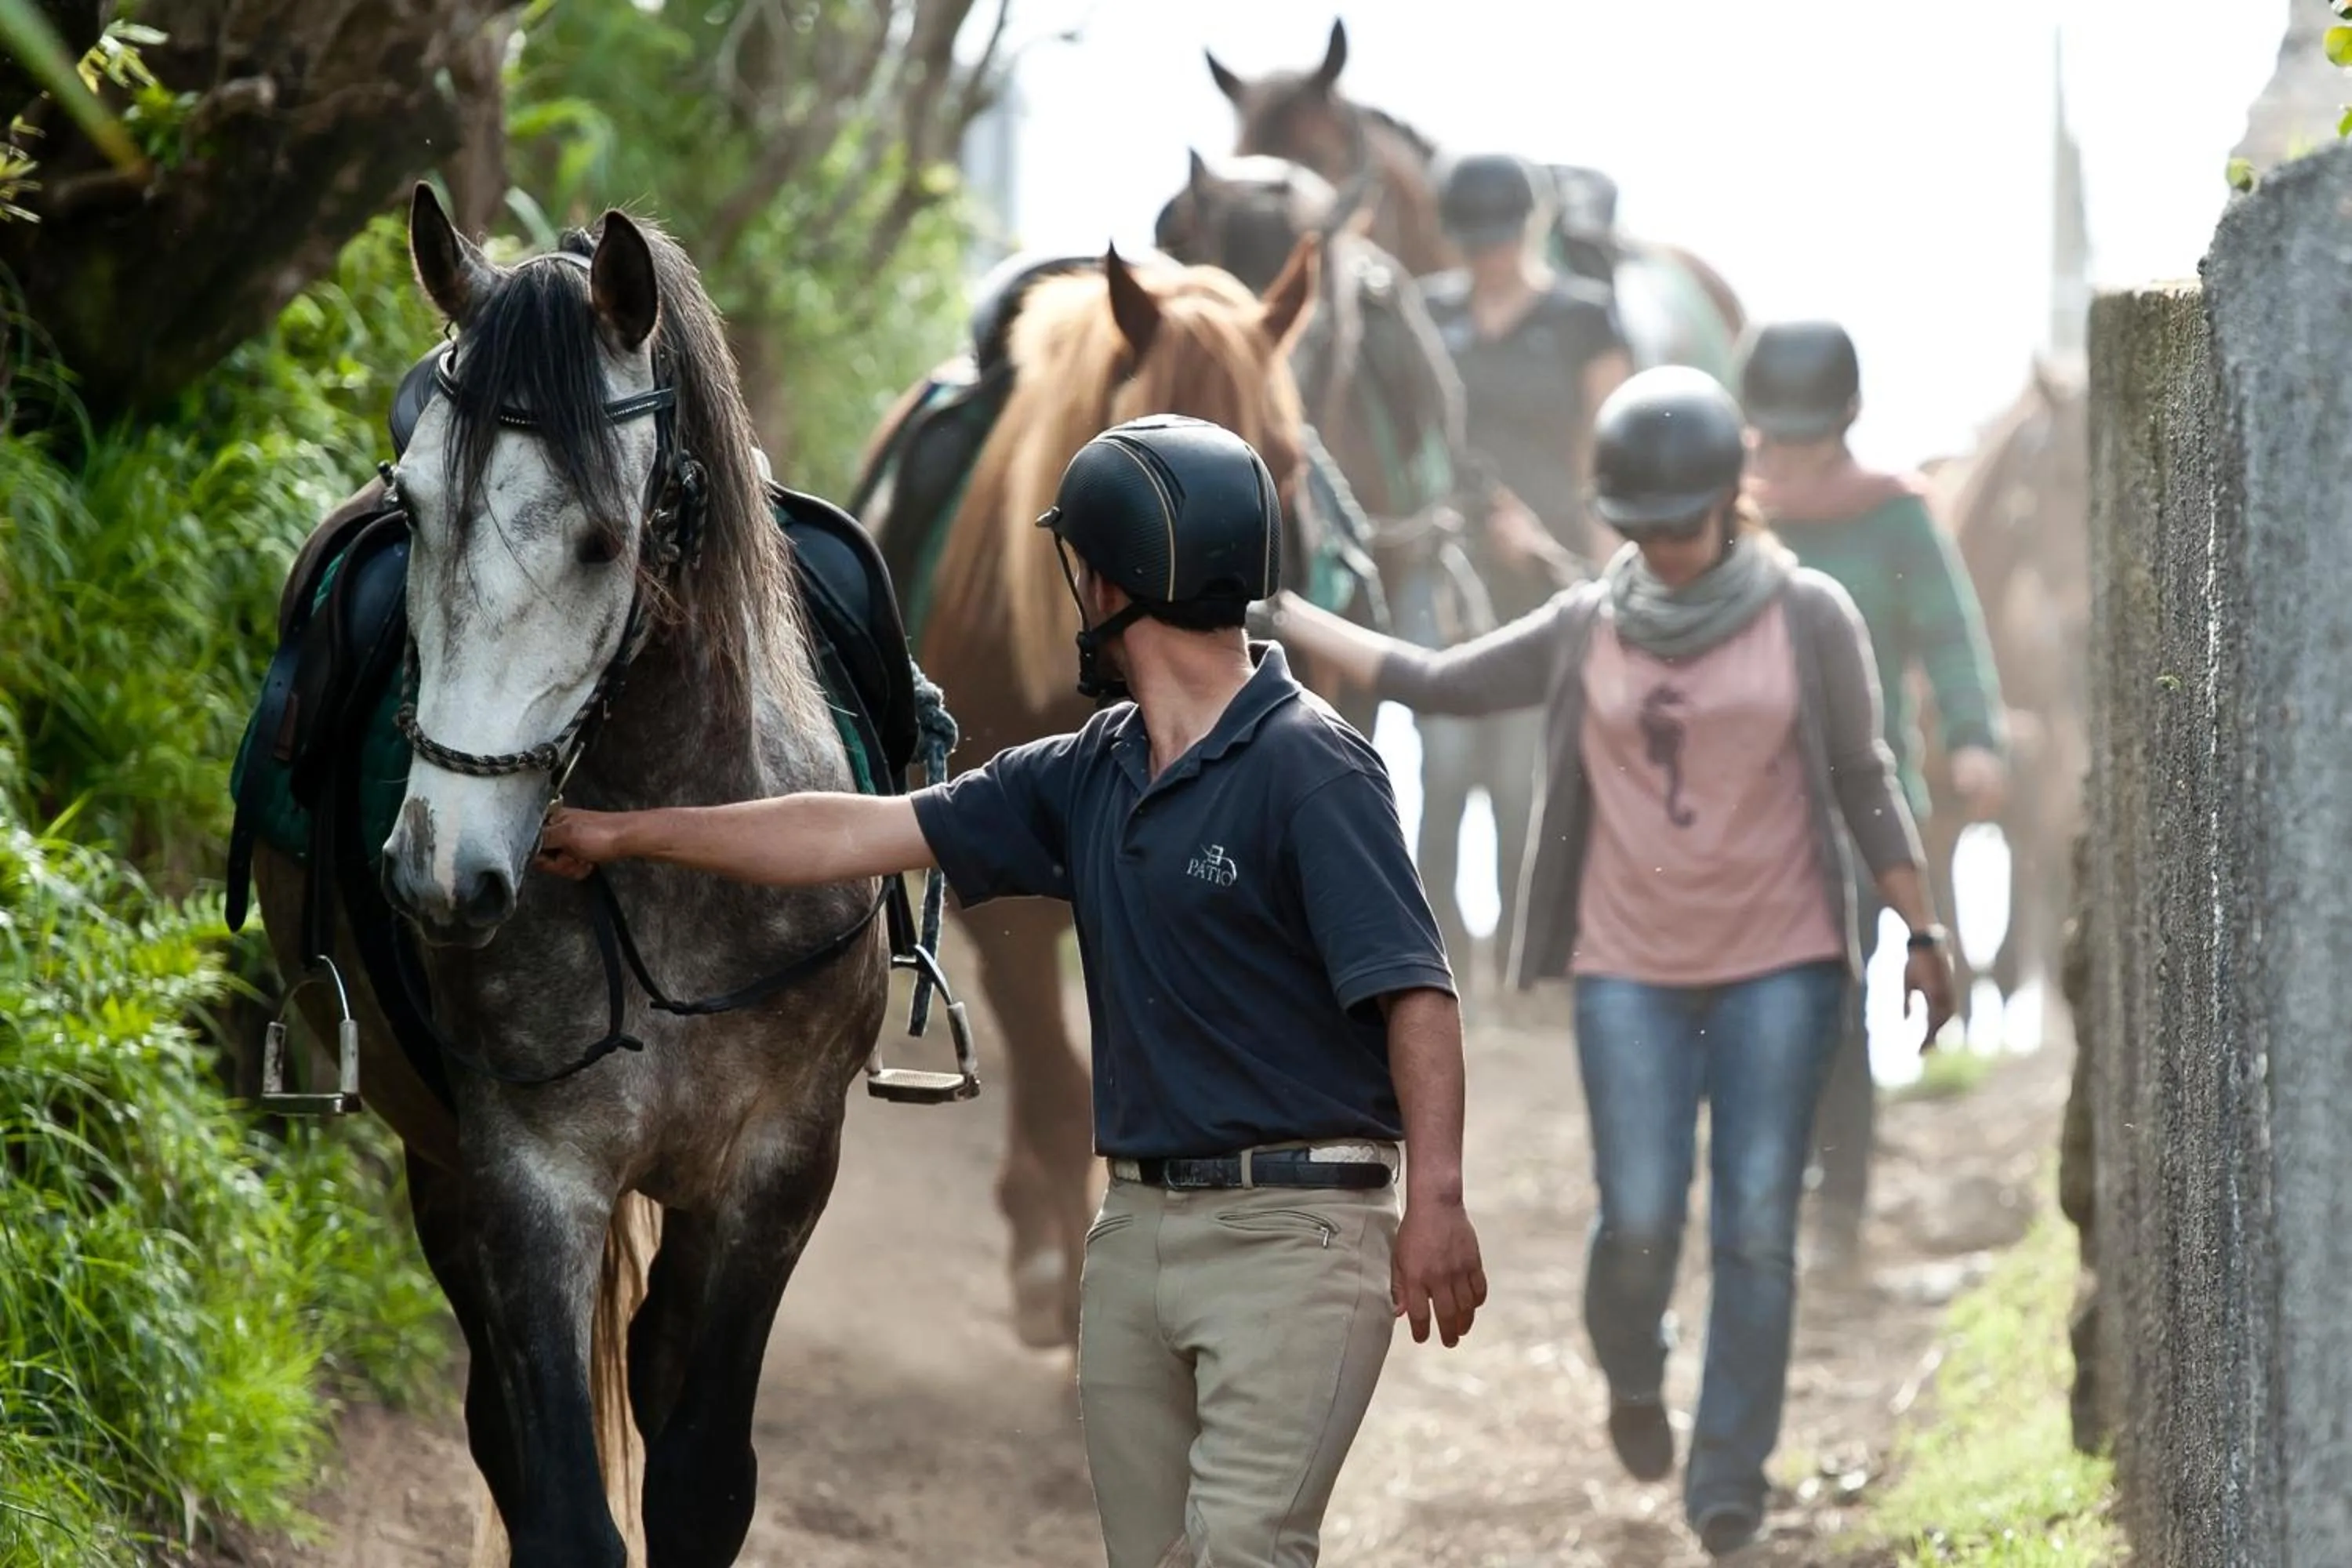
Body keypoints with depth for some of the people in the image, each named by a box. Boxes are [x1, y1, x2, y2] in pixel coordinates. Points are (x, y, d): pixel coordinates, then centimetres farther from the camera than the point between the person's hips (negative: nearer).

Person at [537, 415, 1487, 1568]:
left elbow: (1414, 992, -17)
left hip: (1294, 1225, -8)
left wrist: (1436, 1200, -28)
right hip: (1135, 1227, 8)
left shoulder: (1307, 765, -10)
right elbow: (863, 836, 18)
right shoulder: (1091, 776, 13)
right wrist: (625, 835, 21)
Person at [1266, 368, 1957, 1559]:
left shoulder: (1808, 618, -1)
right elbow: (1433, 684, 10)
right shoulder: (1586, 632, 4)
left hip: (1780, 968, -1)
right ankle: (1633, 1382, 27)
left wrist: (1921, 936, 2)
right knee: (1639, 1224, -5)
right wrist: (1269, 611, 8)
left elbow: (1863, 784, 3)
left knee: (1756, 1231, -5)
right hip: (1631, 972, 1)